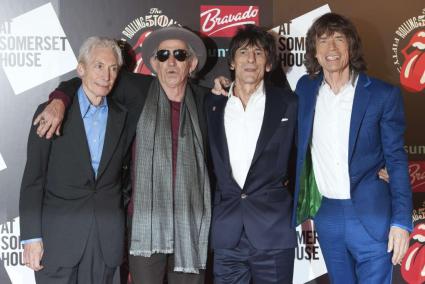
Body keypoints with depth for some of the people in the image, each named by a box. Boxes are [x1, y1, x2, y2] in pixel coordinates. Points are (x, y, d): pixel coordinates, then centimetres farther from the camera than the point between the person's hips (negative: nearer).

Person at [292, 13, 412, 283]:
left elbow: (396, 159, -5)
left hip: (371, 215, -3)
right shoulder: (305, 88, 5)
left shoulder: (384, 94, -6)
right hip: (325, 213, 4)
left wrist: (401, 221, -10)